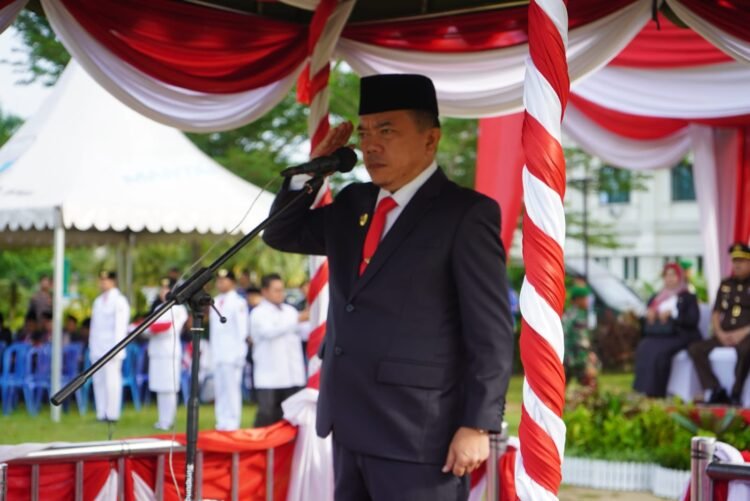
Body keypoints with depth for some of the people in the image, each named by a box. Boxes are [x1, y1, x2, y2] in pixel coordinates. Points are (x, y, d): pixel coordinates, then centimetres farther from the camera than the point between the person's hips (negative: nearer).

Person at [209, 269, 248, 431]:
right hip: (217, 354, 7)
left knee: (231, 388, -8)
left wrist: (239, 354, -12)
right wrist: (212, 350, 13)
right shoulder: (215, 302, 15)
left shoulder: (238, 302, -6)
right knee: (219, 389, 7)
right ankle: (221, 423, 12)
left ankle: (231, 424, -5)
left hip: (232, 354, -7)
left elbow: (242, 329, -9)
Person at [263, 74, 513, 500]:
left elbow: (492, 333, -11)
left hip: (417, 435, -8)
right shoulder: (352, 204, 13)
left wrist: (478, 425, -16)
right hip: (352, 427, 8)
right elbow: (281, 235, 25)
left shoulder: (465, 213, -9)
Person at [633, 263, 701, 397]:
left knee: (659, 351, -35)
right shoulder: (655, 299, 26)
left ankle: (656, 393, -32)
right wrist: (649, 315, -1)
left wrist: (672, 314, -13)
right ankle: (643, 390, -31)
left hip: (680, 336, -4)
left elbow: (693, 320, -3)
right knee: (643, 348, -30)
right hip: (658, 336, 4)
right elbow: (646, 324, 22)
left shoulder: (688, 298, 13)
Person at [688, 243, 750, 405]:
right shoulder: (725, 285, 18)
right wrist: (720, 333, -1)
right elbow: (716, 313, 18)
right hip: (725, 336, 6)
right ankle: (716, 391, -21)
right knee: (695, 349, -17)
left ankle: (735, 394, -28)